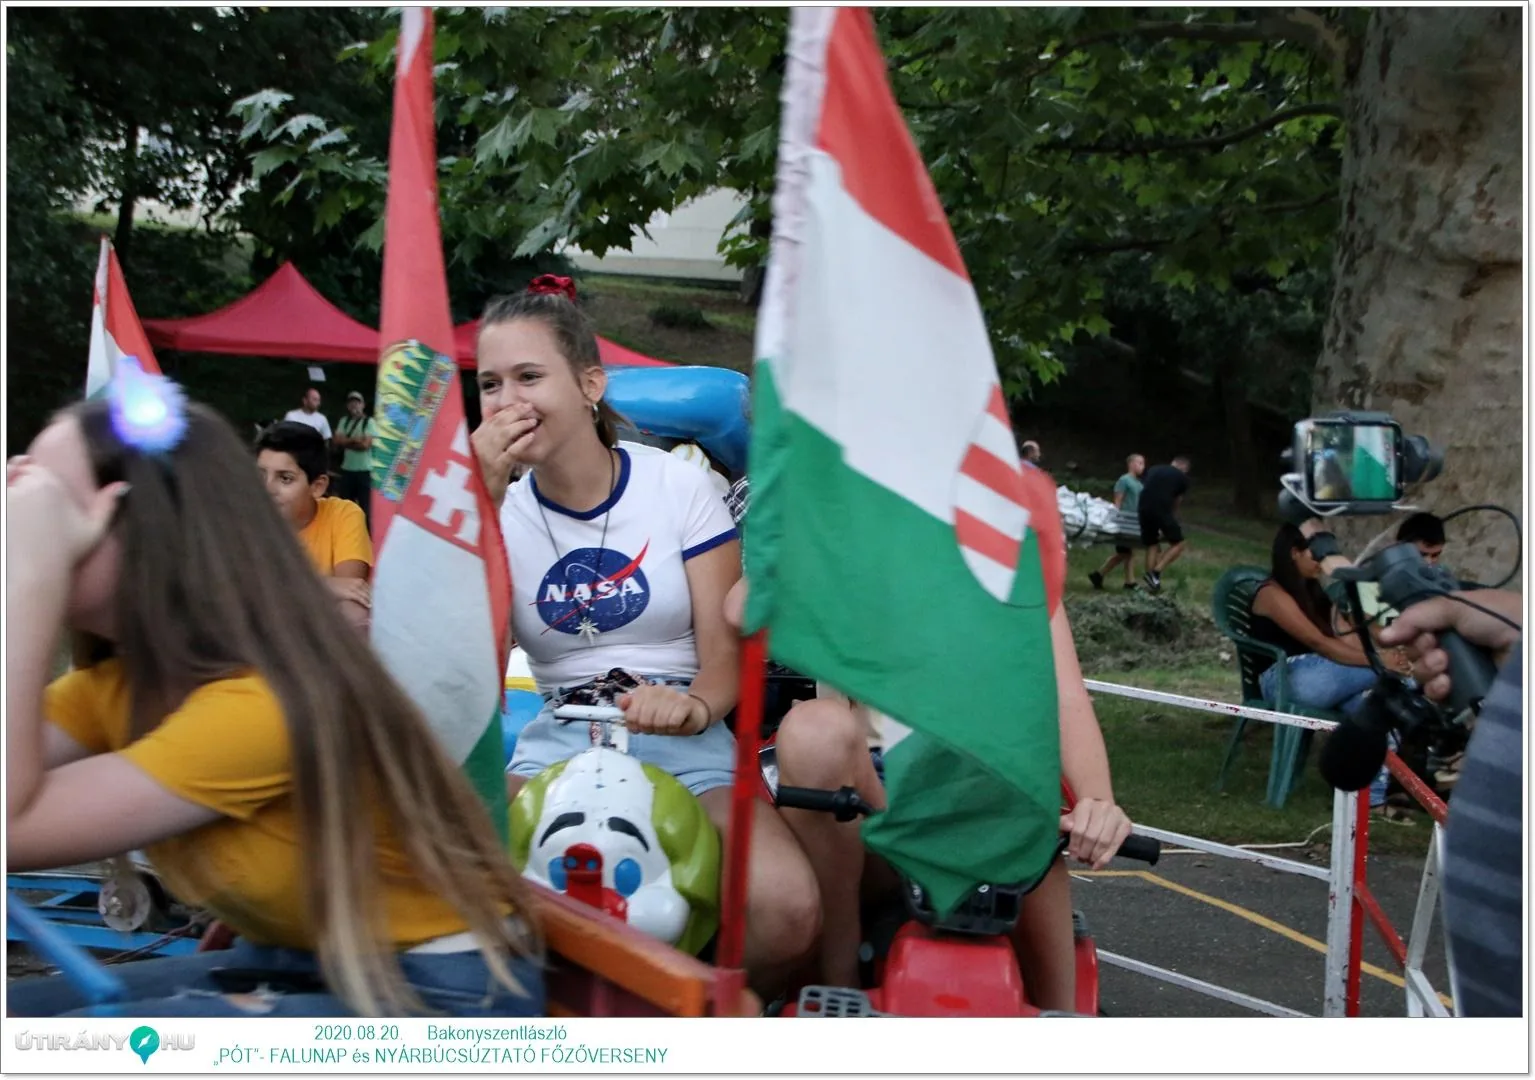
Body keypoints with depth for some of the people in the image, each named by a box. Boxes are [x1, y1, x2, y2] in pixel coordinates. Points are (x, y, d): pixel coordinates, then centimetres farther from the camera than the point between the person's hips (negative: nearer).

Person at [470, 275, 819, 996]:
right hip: (555, 744, 2)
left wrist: (695, 705, -25)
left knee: (785, 910, -33)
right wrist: (481, 501, -11)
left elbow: (726, 651, -1)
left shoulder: (679, 485, 3)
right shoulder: (503, 513, 9)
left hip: (686, 747, -1)